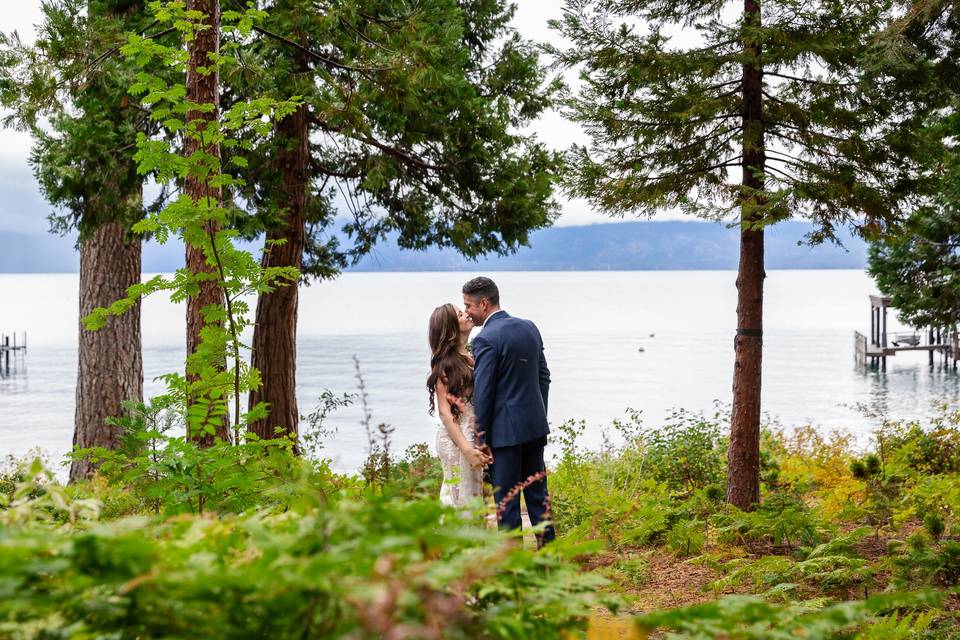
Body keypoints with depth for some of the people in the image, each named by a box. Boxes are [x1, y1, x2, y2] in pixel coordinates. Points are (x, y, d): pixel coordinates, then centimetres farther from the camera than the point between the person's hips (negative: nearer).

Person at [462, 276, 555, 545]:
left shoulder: (486, 339, -15)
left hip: (505, 431, -8)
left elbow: (482, 394, -16)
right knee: (537, 492, 15)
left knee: (506, 500, 0)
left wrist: (480, 439, -9)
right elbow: (544, 376, 15)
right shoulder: (529, 328, 9)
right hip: (535, 426, 8)